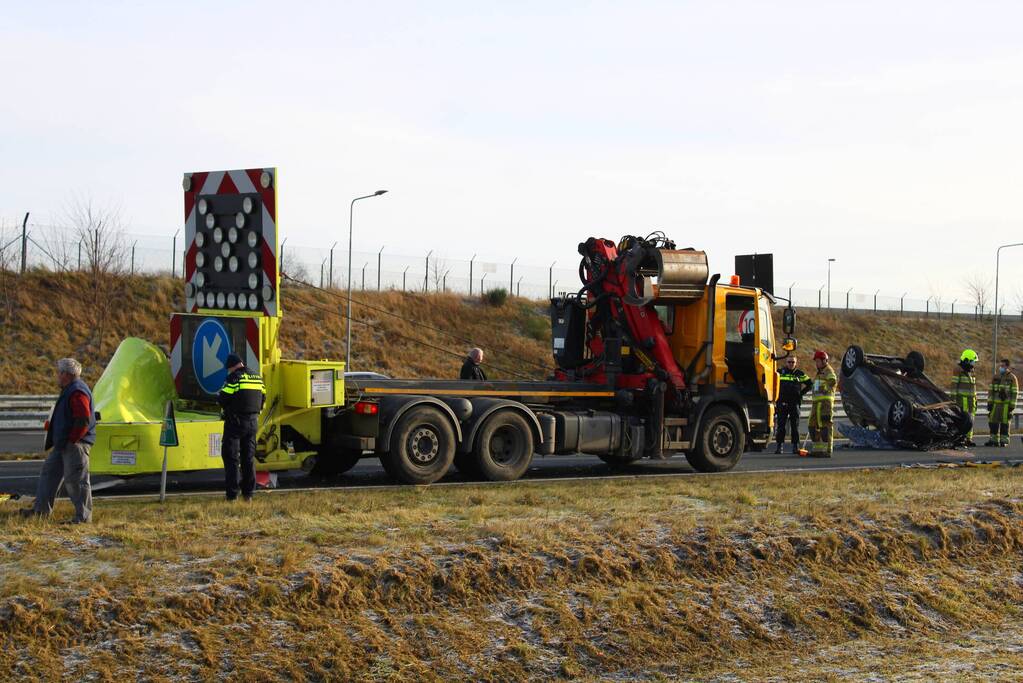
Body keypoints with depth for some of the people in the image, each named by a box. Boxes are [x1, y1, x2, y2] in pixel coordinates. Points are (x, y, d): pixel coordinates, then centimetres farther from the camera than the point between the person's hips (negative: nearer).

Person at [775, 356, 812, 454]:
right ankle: (779, 446, 1)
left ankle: (795, 446, 4)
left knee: (795, 426, 0)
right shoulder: (780, 373, 7)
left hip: (794, 404, 0)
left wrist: (801, 393, 5)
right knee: (781, 425, -1)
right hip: (782, 403, 0)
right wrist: (776, 394, 8)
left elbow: (810, 383, 14)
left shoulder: (800, 374, 7)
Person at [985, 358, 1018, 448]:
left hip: (1006, 403, -5)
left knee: (1004, 423, -4)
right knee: (993, 421, 4)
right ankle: (993, 439, 12)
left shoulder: (1012, 378, -1)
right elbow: (991, 391, 14)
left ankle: (1004, 441, 1)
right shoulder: (995, 377, 13)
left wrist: (1012, 405, -9)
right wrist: (989, 402, 6)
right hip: (996, 403, 5)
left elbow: (1014, 392, -3)